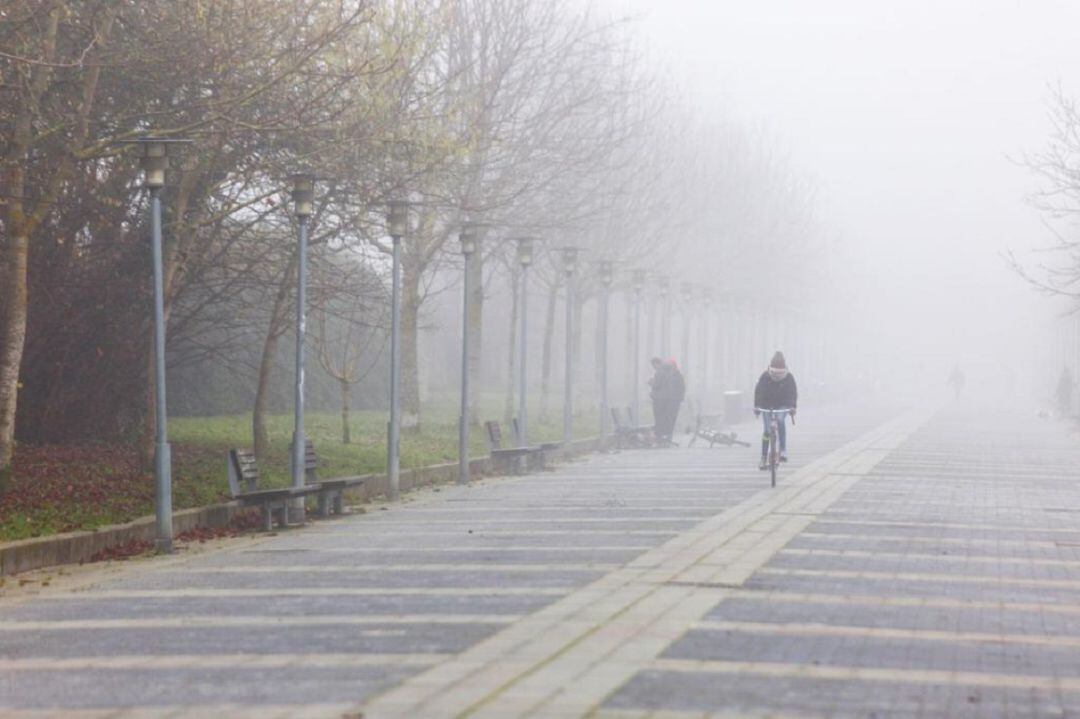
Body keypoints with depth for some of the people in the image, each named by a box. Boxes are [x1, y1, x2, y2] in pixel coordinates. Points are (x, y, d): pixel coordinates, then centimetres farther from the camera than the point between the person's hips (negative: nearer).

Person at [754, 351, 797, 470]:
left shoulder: (789, 377, -12)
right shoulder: (765, 376, -14)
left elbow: (793, 392, -7)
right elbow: (758, 391, -10)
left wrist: (793, 406, -19)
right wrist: (756, 406, -19)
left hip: (782, 405, 0)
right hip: (767, 405, 0)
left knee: (781, 420, -31)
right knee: (767, 431, -7)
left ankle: (783, 450, -25)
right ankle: (764, 458, 2)